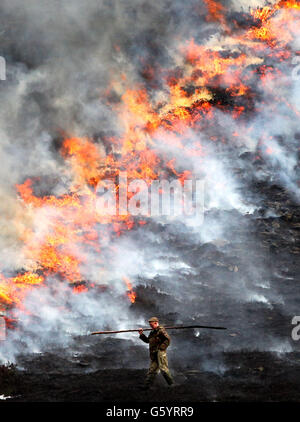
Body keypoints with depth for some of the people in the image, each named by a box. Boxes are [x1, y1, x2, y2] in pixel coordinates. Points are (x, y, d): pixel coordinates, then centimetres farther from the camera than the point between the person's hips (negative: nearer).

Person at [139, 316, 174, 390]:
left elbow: (168, 339, -17)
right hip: (153, 353, 8)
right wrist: (141, 335, 18)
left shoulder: (161, 330, -9)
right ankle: (147, 385, 6)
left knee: (163, 368, -10)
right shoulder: (152, 332, 18)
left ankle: (171, 383, -2)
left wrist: (162, 347, -19)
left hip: (160, 352, -8)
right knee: (152, 369, 7)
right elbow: (147, 340, 28)